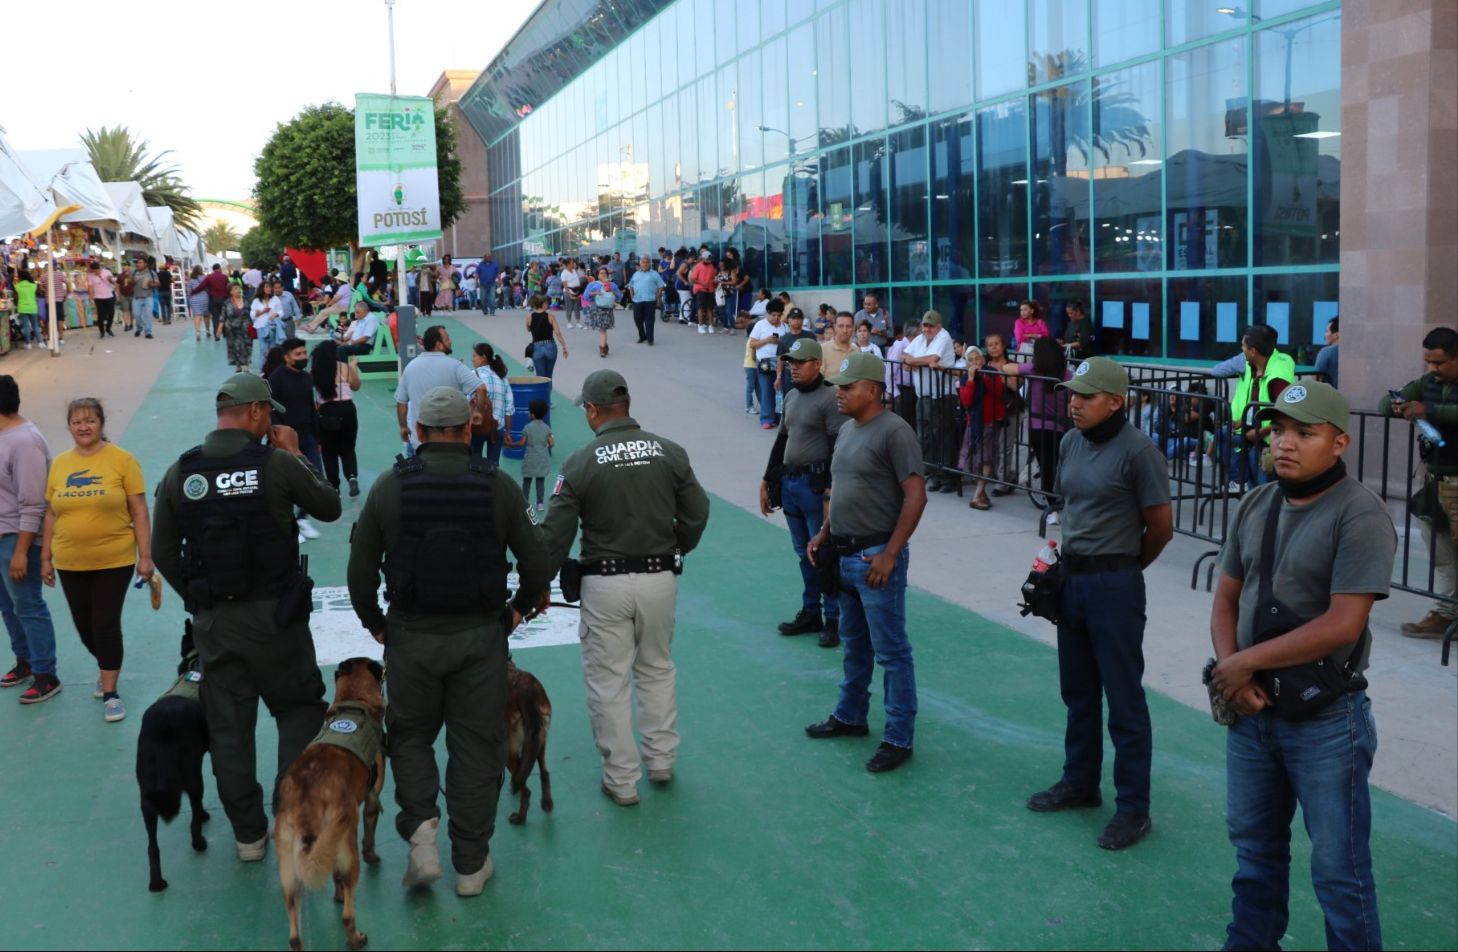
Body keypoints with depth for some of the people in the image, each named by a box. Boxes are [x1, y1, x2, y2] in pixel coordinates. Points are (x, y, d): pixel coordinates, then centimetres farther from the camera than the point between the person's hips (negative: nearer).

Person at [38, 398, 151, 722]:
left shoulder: (122, 460, -8)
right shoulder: (59, 464, 4)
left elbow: (139, 512, -6)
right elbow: (51, 515, 11)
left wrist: (145, 556, -8)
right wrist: (45, 558, 10)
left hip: (114, 561, -4)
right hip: (70, 564, 4)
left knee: (106, 626, -1)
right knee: (84, 626, 14)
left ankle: (110, 693, 12)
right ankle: (106, 668, 42)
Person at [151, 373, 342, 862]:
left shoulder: (179, 474, 1)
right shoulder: (277, 464, -11)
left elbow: (163, 554, 6)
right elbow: (330, 508, 4)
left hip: (212, 620, 3)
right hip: (274, 614, -3)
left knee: (228, 726, 11)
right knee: (299, 708, 14)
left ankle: (248, 834, 19)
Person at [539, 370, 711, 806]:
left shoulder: (581, 463, -9)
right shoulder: (669, 452, -2)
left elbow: (556, 533, -7)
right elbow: (696, 514, 3)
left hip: (605, 581, -3)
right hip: (660, 578, 3)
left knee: (608, 680, 7)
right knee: (657, 668, 21)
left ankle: (621, 780, 13)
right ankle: (661, 759, 27)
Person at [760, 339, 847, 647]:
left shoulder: (829, 398, -11)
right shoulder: (791, 397, 14)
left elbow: (838, 448, -16)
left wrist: (830, 493, -21)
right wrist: (767, 481, 20)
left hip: (816, 485, -8)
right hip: (789, 483, 8)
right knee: (803, 553, 13)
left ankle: (833, 619, 3)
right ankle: (810, 613, 22)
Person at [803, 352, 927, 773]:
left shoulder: (894, 432, -16)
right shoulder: (846, 430, 11)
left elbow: (915, 496, -19)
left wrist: (890, 555, -20)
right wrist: (823, 536, 11)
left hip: (876, 558, -9)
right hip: (844, 556, 9)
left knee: (890, 651, -1)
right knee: (854, 645, 21)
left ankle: (899, 738, 7)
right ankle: (850, 716, 36)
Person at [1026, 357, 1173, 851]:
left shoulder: (1137, 451, -15)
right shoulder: (1070, 443, 5)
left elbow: (1161, 529, -9)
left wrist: (1124, 566, 4)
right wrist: (1069, 560, 9)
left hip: (1114, 586, -7)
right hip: (1070, 578, 7)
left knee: (1123, 698, 1)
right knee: (1077, 690, 18)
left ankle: (1133, 808, 10)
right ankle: (1079, 782, 34)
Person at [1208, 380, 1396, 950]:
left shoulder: (1360, 515, -16)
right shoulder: (1257, 507, 6)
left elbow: (1341, 626, -22)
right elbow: (1226, 600, 10)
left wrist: (1244, 662, -15)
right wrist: (1231, 674, -8)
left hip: (1325, 719, -7)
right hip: (1251, 710, 7)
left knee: (1338, 869, 4)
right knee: (1254, 848, 21)